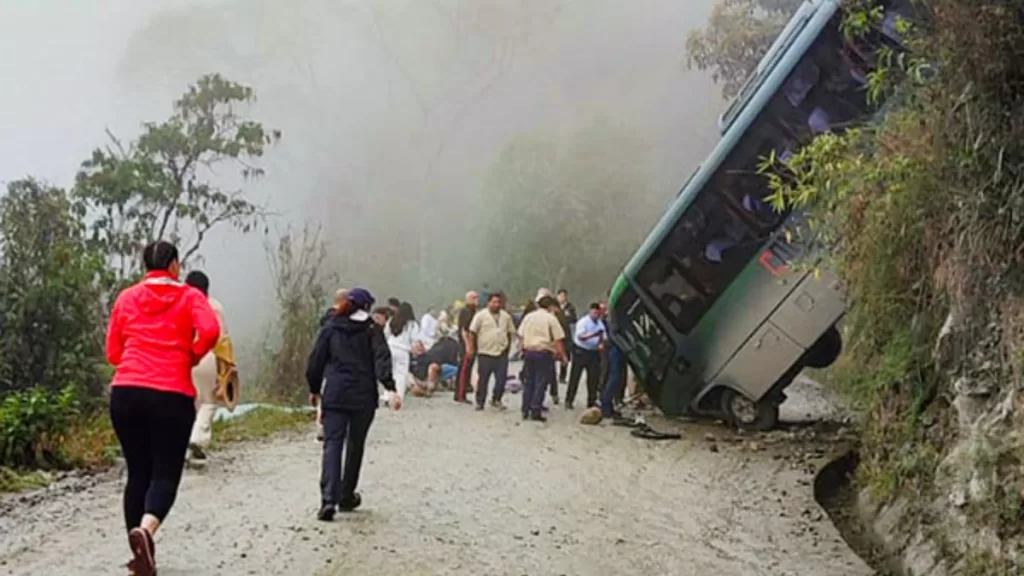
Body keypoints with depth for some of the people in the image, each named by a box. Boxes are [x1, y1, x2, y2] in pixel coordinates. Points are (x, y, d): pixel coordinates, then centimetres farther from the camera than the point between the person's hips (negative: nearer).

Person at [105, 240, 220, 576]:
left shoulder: (126, 298, 14)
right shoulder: (189, 296, 5)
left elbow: (112, 352, 14)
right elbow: (210, 330, -13)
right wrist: (191, 357, 4)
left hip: (125, 392, 3)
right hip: (172, 395, -3)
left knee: (137, 473, 13)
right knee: (165, 474, 0)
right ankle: (145, 530, -29)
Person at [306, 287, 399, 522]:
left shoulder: (330, 328, 7)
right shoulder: (372, 329, 1)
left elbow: (316, 361, 7)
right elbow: (382, 359, -13)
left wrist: (314, 389, 20)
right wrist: (390, 388, -21)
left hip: (334, 395, 1)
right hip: (363, 397, 0)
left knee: (332, 444, -3)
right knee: (355, 445, 14)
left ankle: (329, 498, -20)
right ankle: (347, 497, 23)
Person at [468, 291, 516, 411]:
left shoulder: (506, 316, 10)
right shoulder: (481, 315, -3)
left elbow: (511, 332, 19)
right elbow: (472, 332, -3)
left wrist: (508, 346, 12)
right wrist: (472, 347, -6)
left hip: (501, 353, 3)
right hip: (485, 353, -3)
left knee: (502, 378, 0)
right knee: (483, 379, 4)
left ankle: (496, 399, 17)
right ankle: (480, 402, 15)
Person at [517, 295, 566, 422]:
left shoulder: (528, 317, 9)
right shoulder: (551, 318, -5)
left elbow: (521, 335, 8)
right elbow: (558, 340, -8)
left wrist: (523, 350, 16)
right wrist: (562, 355, -1)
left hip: (528, 351, 5)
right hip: (544, 353, -5)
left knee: (528, 381, 12)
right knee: (541, 383, 0)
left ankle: (525, 411, 14)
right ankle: (535, 412, -2)